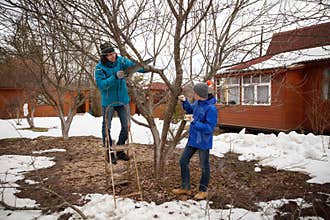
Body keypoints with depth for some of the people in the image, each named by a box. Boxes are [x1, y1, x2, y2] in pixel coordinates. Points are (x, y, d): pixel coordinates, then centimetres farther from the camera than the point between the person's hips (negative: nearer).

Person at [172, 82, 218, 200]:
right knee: (183, 161, 13)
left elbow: (209, 128, -25)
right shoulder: (197, 103, 0)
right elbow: (189, 109, 22)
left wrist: (194, 123, -28)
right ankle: (185, 187, 28)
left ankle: (203, 191, 30)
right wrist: (184, 101, 6)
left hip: (203, 142, -8)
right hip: (192, 139, 8)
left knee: (204, 166, 11)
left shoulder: (211, 108, -23)